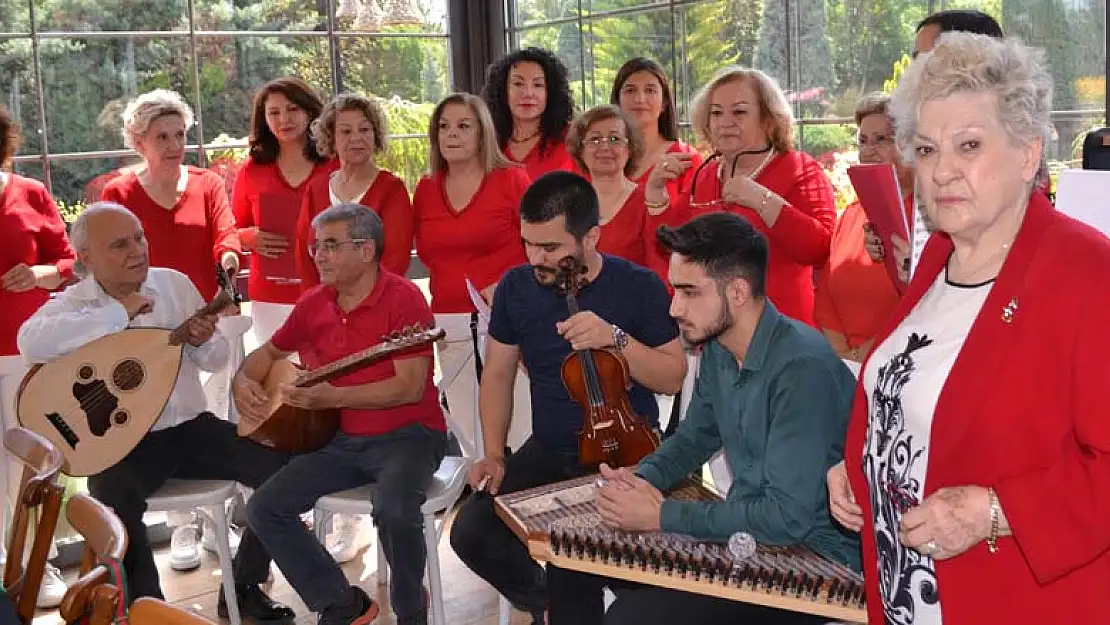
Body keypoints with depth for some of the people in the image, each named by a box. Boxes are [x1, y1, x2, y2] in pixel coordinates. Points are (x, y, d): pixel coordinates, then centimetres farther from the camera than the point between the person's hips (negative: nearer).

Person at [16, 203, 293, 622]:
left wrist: (202, 342, -13)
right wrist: (120, 312, -25)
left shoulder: (175, 283, 5)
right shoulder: (73, 303, -6)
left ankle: (244, 588, 7)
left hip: (192, 428, 4)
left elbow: (216, 359, 13)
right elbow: (31, 343, -30)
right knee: (114, 504, -34)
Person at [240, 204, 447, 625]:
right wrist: (244, 380, 2)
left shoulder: (403, 299, -14)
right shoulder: (313, 304, 6)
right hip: (340, 439, 7)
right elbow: (270, 352, 23)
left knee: (394, 511, -34)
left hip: (406, 436, -7)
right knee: (264, 509, -6)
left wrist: (333, 397, -27)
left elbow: (410, 387, -22)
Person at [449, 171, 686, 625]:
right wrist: (494, 454, -1)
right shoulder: (516, 287, -1)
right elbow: (498, 374, 8)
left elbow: (673, 378, -9)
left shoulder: (639, 286, -11)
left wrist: (617, 338, -26)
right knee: (470, 533, -13)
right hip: (547, 453, 4)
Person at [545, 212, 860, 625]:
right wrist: (643, 479, -3)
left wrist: (662, 516, -21)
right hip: (750, 527, 9)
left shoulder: (802, 367, -26)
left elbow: (789, 516, -29)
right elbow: (695, 437, 19)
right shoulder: (717, 348, 3)